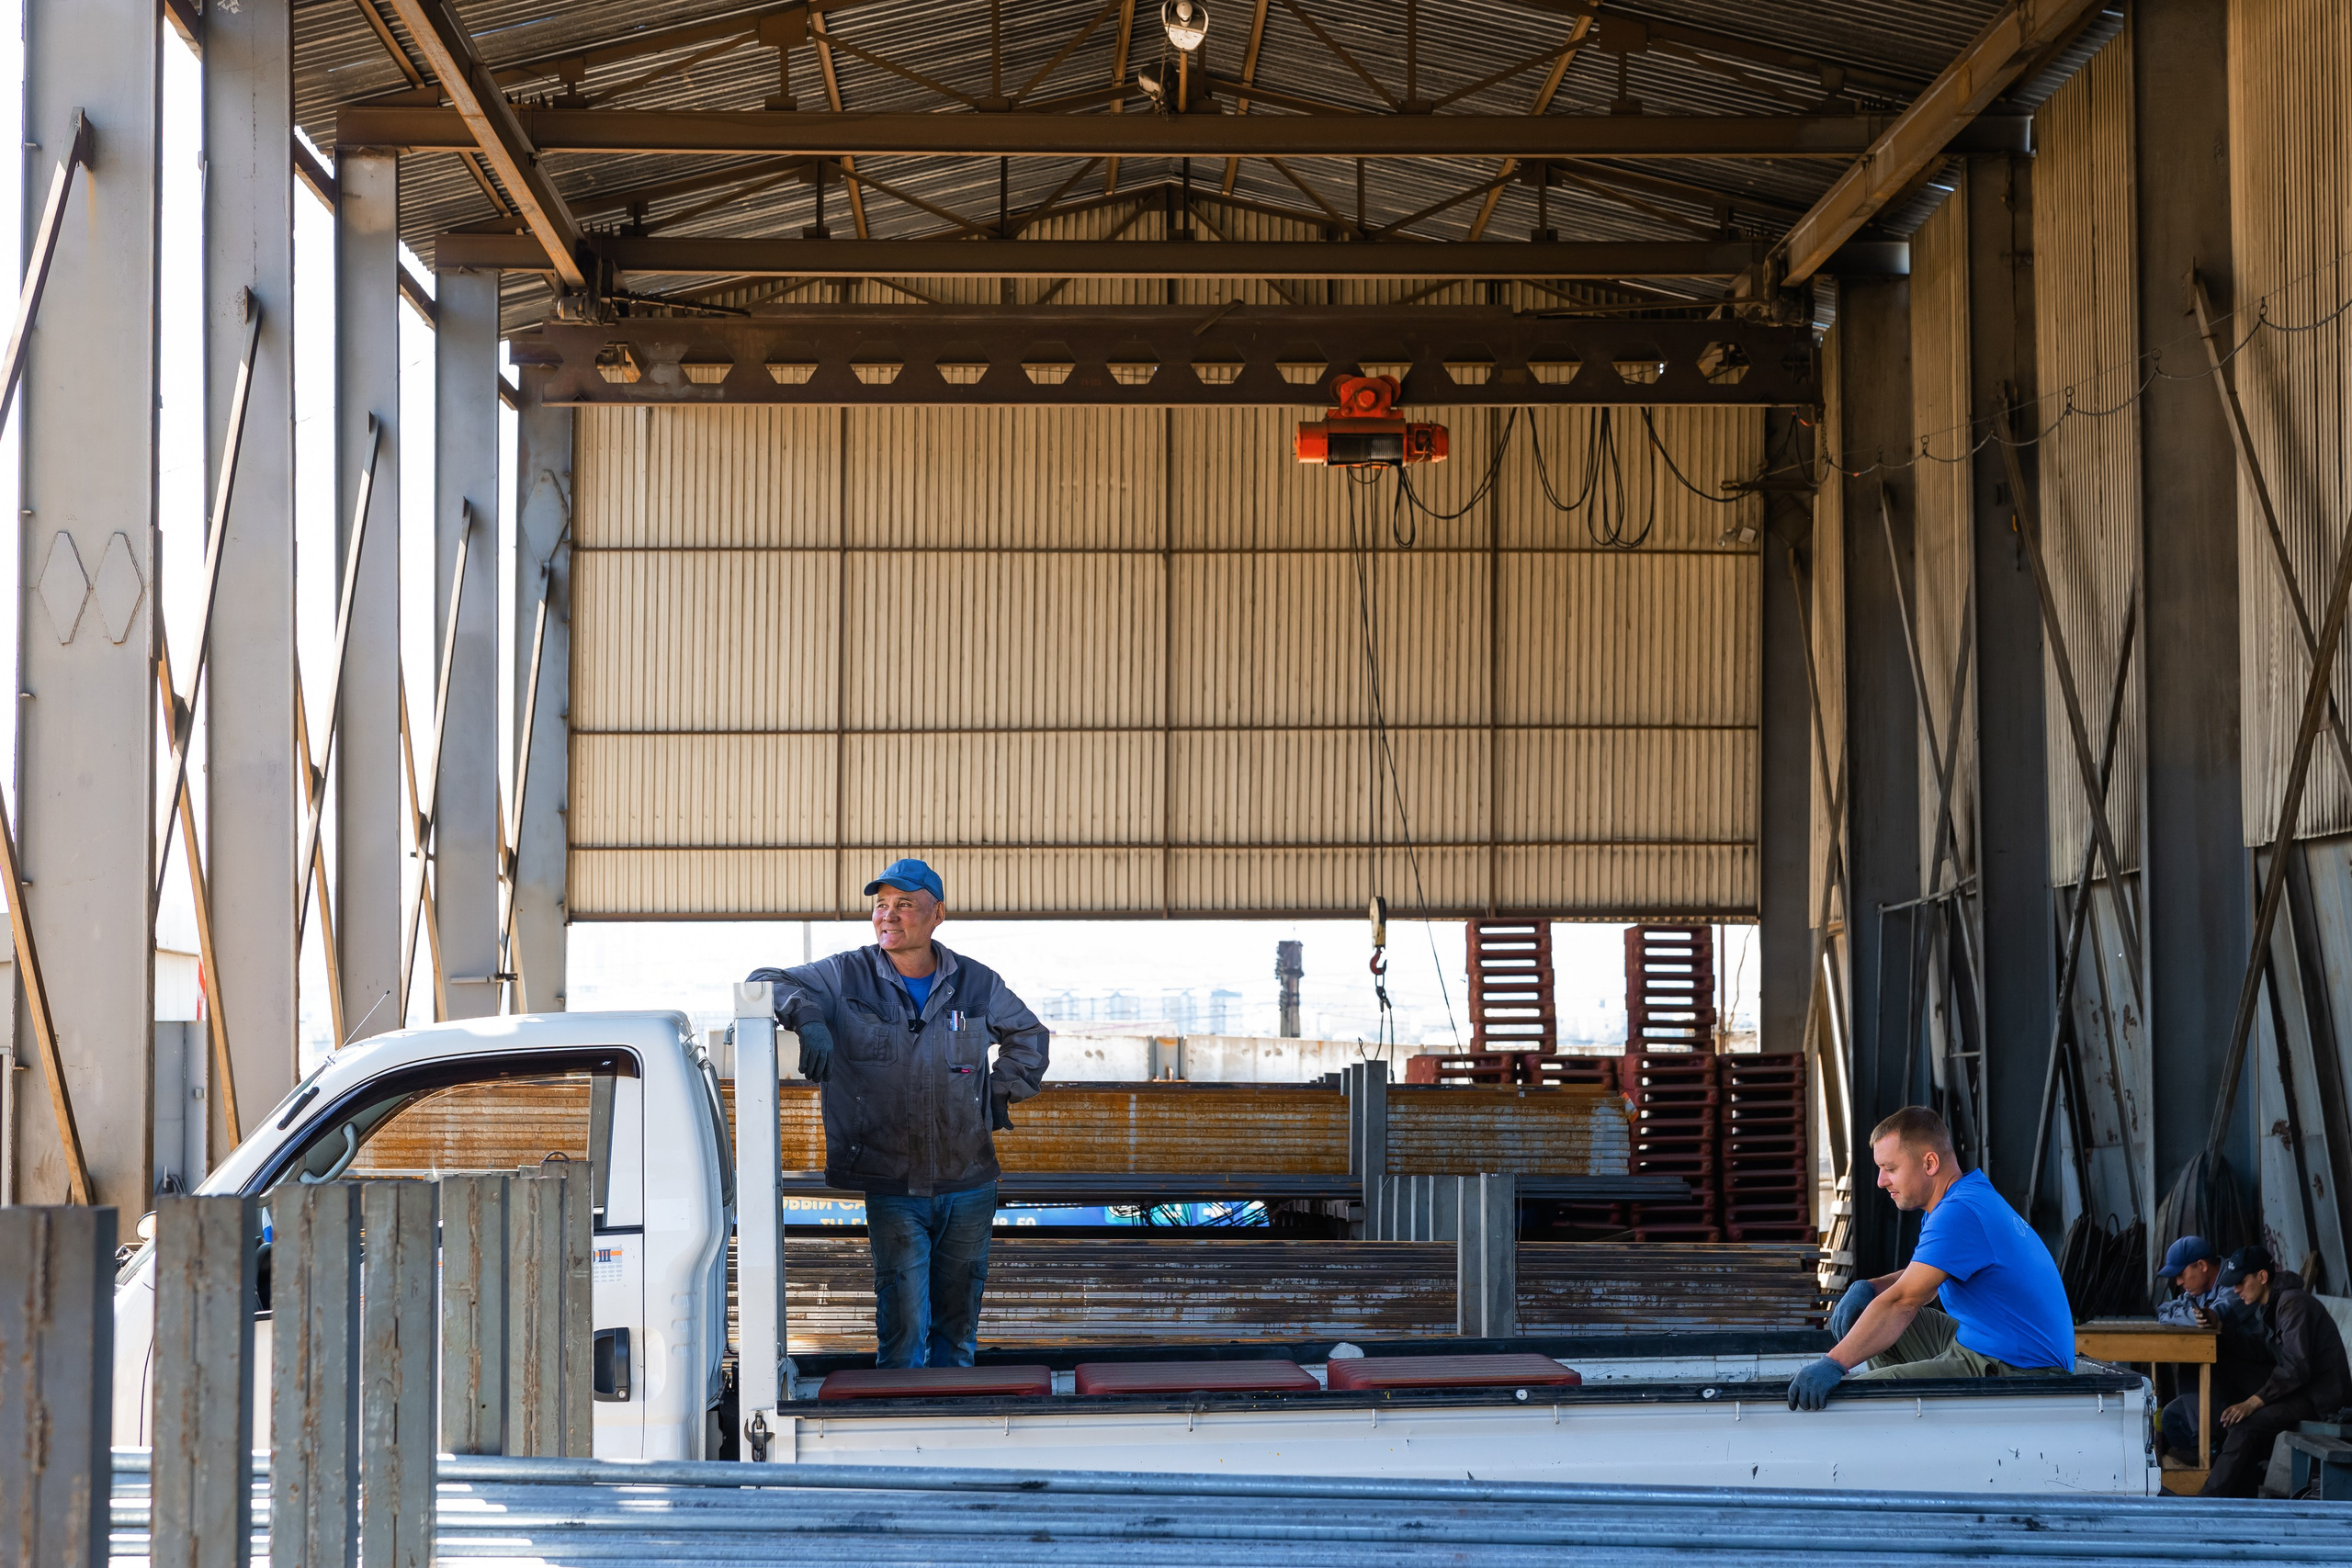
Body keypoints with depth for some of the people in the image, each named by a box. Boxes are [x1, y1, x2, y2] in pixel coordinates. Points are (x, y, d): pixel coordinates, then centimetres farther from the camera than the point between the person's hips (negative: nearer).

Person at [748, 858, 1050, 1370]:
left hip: (968, 1188, 3)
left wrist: (1002, 1095, 12)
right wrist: (807, 1016, -22)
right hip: (891, 1189, -2)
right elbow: (767, 983, -3)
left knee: (958, 1319, 10)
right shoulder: (845, 978, 0)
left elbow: (1029, 1036, 23)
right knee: (904, 1320, -11)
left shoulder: (977, 984, 6)